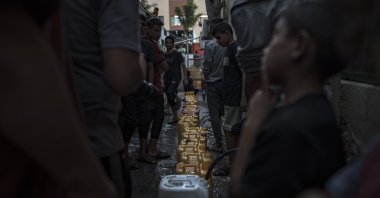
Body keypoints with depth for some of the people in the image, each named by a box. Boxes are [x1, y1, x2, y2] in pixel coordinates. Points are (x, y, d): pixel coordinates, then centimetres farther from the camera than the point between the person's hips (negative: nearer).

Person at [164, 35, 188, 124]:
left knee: (170, 92, -30)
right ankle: (175, 117, 16)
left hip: (176, 78, -5)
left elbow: (183, 66, -2)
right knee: (169, 100, 5)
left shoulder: (177, 54, -3)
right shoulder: (164, 55, 11)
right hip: (167, 79, 6)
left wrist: (185, 78, -8)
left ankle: (178, 100, 2)